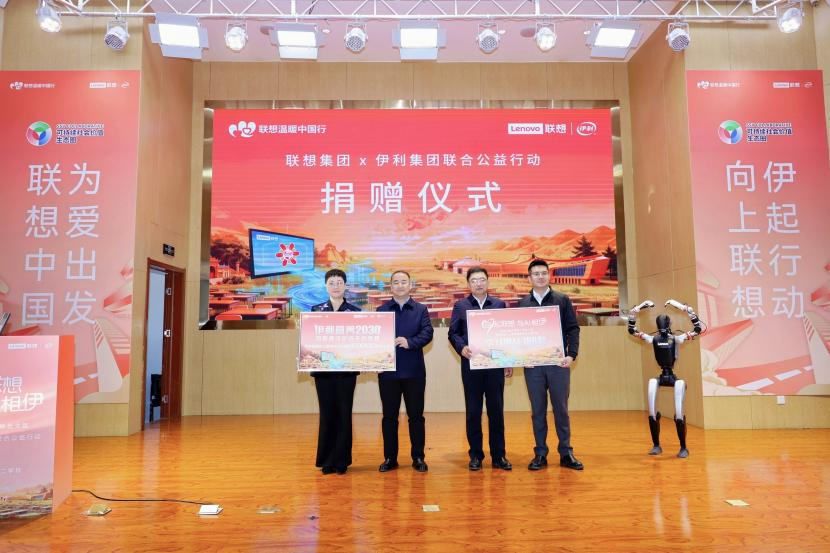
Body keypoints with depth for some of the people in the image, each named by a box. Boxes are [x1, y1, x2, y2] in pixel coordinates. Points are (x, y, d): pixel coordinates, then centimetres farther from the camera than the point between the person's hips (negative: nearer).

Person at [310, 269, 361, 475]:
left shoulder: (355, 311, 3)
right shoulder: (316, 310, 6)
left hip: (346, 370, -1)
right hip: (323, 370, 1)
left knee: (344, 414, 4)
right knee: (327, 414, 7)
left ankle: (342, 460, 16)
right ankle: (327, 460, 19)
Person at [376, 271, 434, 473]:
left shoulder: (421, 309, 7)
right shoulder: (381, 310, 8)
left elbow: (427, 333, -6)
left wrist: (410, 342, -23)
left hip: (414, 370, 0)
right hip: (388, 370, 1)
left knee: (416, 415, 6)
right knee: (389, 416, 8)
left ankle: (418, 458, 18)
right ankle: (390, 458, 19)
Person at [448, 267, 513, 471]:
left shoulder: (499, 304, 9)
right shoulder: (460, 306, 6)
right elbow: (453, 333, 3)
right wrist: (461, 348, -16)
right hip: (471, 364, -1)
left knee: (496, 410, 5)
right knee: (473, 411, 6)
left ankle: (499, 456, 16)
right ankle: (475, 455, 17)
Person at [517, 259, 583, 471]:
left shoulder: (562, 300, 5)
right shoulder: (522, 304, 7)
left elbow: (573, 329, 2)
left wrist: (571, 355, -9)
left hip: (558, 363, -1)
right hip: (532, 365, 1)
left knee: (561, 409, 6)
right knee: (537, 410, 8)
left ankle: (566, 453, 17)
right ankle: (540, 454, 16)